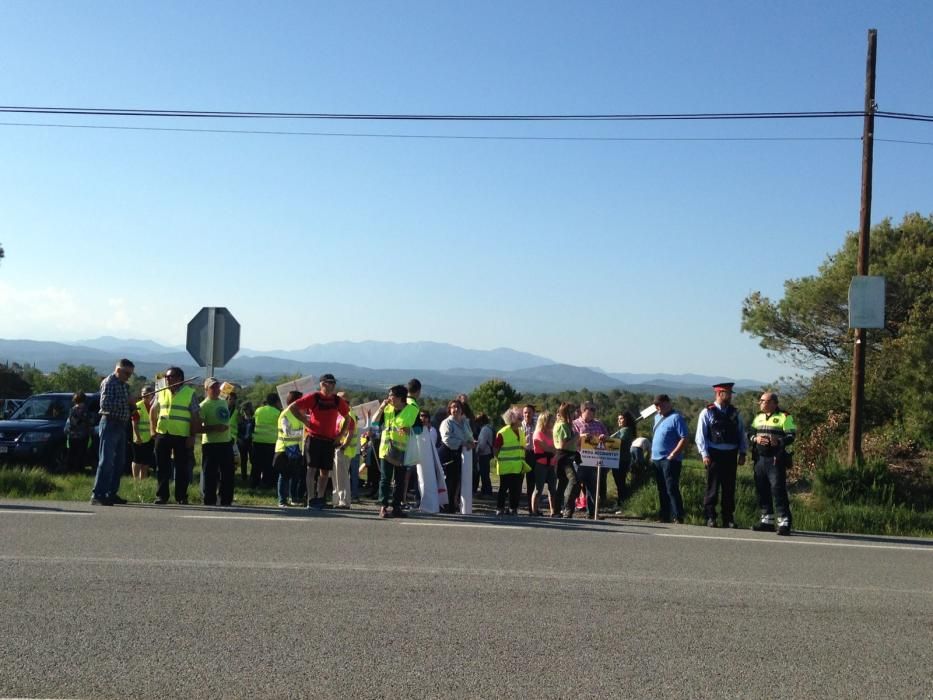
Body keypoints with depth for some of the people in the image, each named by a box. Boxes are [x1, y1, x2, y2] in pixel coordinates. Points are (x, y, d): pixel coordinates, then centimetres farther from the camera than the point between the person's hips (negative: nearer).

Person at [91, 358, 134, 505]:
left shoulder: (124, 385, 17)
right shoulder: (109, 382, -9)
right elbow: (105, 405, -20)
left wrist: (132, 405, 9)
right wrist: (125, 402, -20)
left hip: (121, 426, 9)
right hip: (110, 424, -9)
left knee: (120, 462, 11)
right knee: (106, 461, -13)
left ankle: (112, 493, 18)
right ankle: (97, 495, -14)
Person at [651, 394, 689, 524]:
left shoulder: (676, 418, -11)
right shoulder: (657, 417, 15)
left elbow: (684, 439, -16)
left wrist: (672, 455, -19)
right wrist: (652, 454, 15)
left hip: (670, 460, -8)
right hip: (656, 460, 8)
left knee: (672, 490, -10)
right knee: (662, 491, 13)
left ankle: (678, 518, -8)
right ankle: (664, 517, 20)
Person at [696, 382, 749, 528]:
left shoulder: (734, 413, 12)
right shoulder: (707, 413, -2)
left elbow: (742, 434, 15)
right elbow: (700, 436, -4)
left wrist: (742, 453, 7)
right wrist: (705, 454, -12)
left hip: (731, 455, 4)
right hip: (714, 455, -4)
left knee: (729, 489, 8)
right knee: (712, 489, -1)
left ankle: (728, 519, 14)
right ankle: (710, 518, 5)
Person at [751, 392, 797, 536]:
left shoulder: (784, 417, -4)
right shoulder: (758, 417, 16)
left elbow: (791, 435, -8)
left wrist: (779, 441, -25)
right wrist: (756, 439, -4)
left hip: (776, 459, -7)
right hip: (760, 458, 7)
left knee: (778, 489, -11)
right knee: (762, 490, 10)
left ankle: (784, 522, -9)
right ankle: (767, 520, 20)